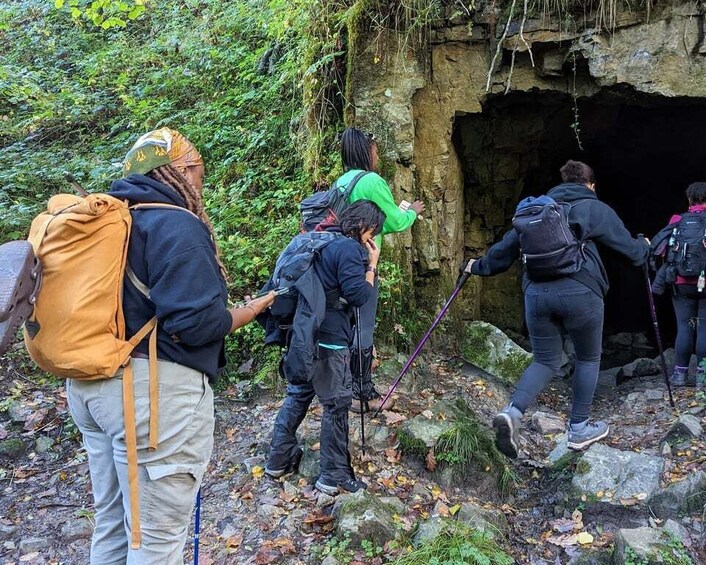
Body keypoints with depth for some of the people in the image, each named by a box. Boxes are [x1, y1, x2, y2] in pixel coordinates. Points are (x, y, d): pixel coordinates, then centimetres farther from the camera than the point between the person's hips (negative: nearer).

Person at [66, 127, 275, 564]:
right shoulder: (177, 226, -14)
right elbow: (197, 323, -21)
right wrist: (249, 313, -3)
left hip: (89, 384, 9)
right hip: (154, 390, -9)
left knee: (112, 522, 22)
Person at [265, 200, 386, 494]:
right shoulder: (349, 248, -14)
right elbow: (359, 296, -16)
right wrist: (372, 264, -6)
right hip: (328, 339, -9)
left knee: (298, 395, 18)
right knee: (337, 404, 0)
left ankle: (279, 459, 27)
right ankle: (334, 476, 7)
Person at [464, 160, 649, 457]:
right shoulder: (597, 209, 9)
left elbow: (508, 244, 19)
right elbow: (630, 248, 17)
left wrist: (480, 266, 32)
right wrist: (645, 246, 39)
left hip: (536, 292, 4)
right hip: (579, 292, -3)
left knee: (546, 361, 15)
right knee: (588, 358, 18)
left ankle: (512, 411, -8)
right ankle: (579, 428, 24)